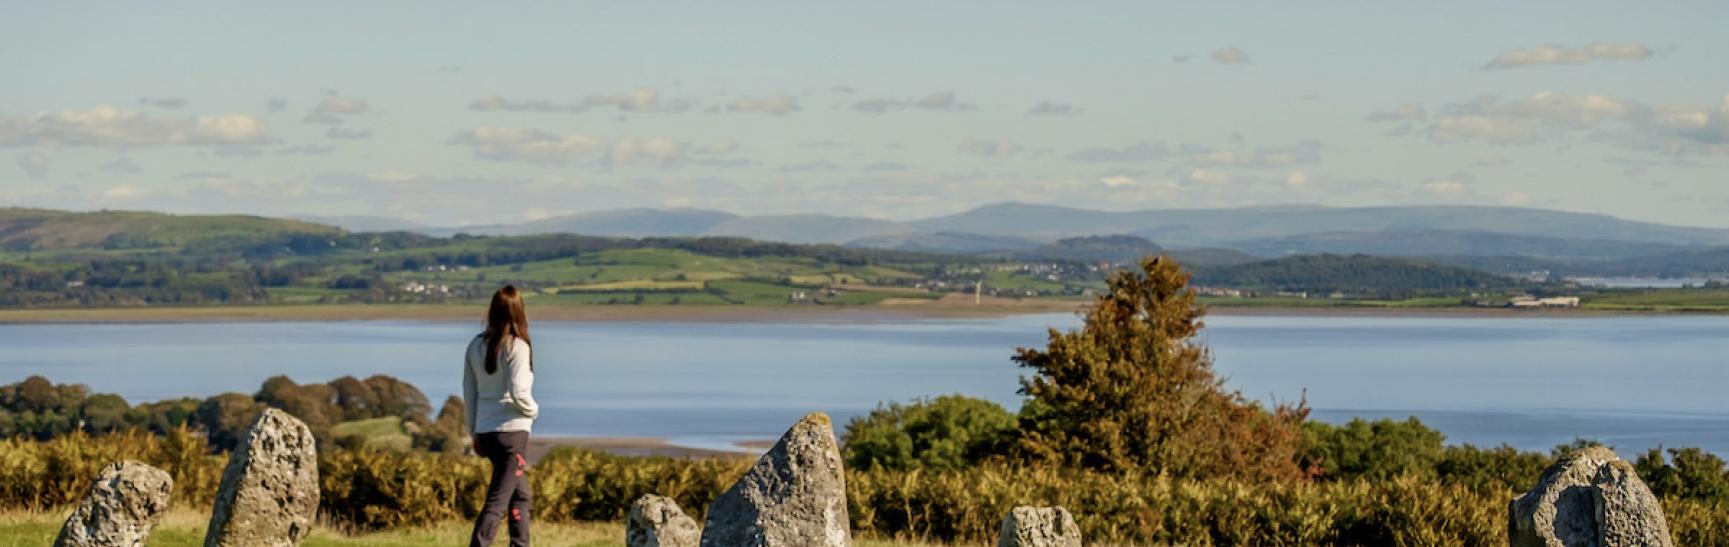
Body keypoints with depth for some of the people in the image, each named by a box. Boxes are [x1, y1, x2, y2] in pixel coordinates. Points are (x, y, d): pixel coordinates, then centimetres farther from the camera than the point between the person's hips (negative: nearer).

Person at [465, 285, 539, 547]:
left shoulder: (476, 346, 7)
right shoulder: (517, 347, -13)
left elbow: (469, 392, 11)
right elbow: (518, 393, -19)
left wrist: (475, 432, 19)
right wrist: (533, 410, 2)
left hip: (485, 431, 7)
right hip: (512, 430, -7)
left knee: (521, 494, 22)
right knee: (497, 501, -7)